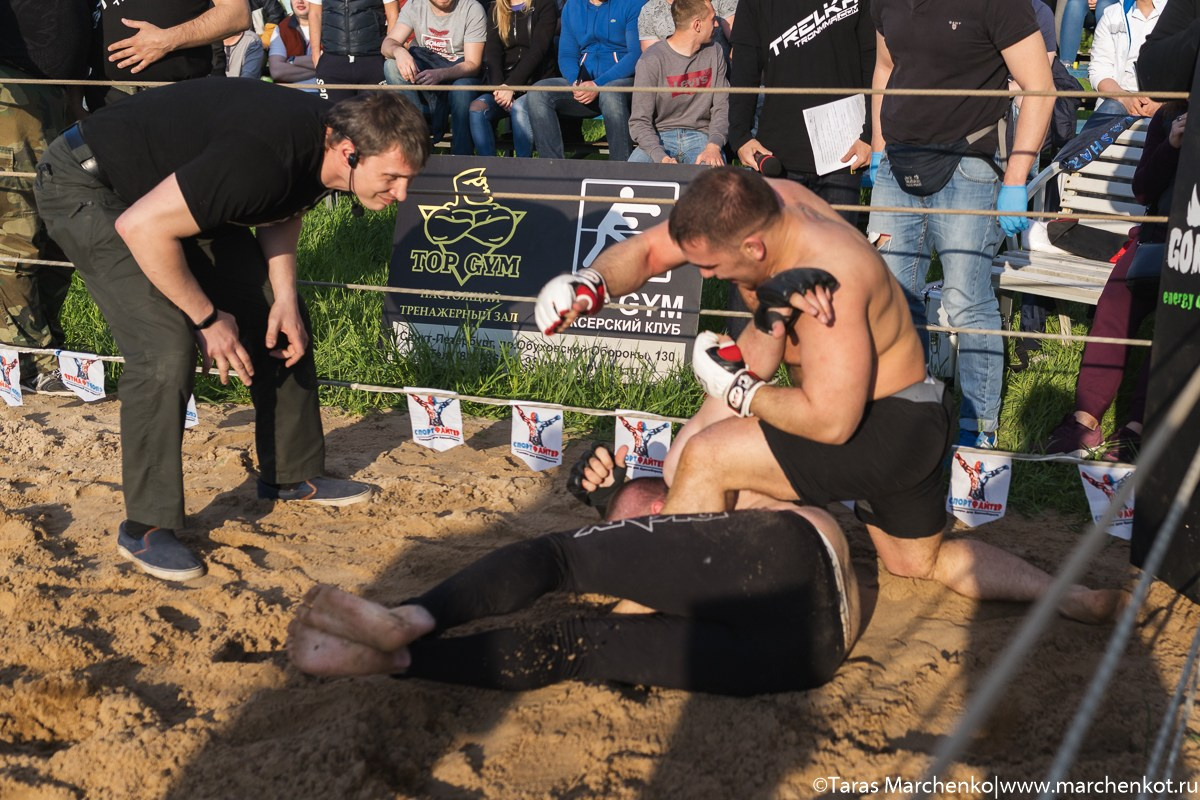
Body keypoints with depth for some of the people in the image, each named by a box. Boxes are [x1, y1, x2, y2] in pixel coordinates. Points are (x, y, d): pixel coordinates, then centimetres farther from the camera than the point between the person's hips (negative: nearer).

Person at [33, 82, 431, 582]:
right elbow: (141, 227, -34)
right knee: (168, 349, -22)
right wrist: (207, 318, -23)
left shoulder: (324, 144, -10)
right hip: (87, 188, -9)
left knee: (276, 315, 6)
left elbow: (281, 214, 9)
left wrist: (285, 299, -4)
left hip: (169, 183, 9)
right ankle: (146, 528, -7)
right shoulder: (262, 160, -38)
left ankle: (293, 475, 20)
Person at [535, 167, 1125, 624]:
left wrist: (738, 391, -21)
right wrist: (591, 284, -25)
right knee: (921, 562, 26)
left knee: (705, 459, -17)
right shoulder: (751, 207, -12)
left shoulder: (827, 277, -34)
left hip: (890, 428, -10)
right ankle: (1072, 597, 22)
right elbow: (646, 251, -5)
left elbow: (830, 422, -34)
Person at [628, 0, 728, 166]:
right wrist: (662, 158, -28)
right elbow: (639, 121, -10)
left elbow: (722, 107, 3)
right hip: (659, 136, -2)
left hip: (700, 135, 2)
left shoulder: (714, 53, 7)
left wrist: (713, 146, -17)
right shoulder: (651, 61, -9)